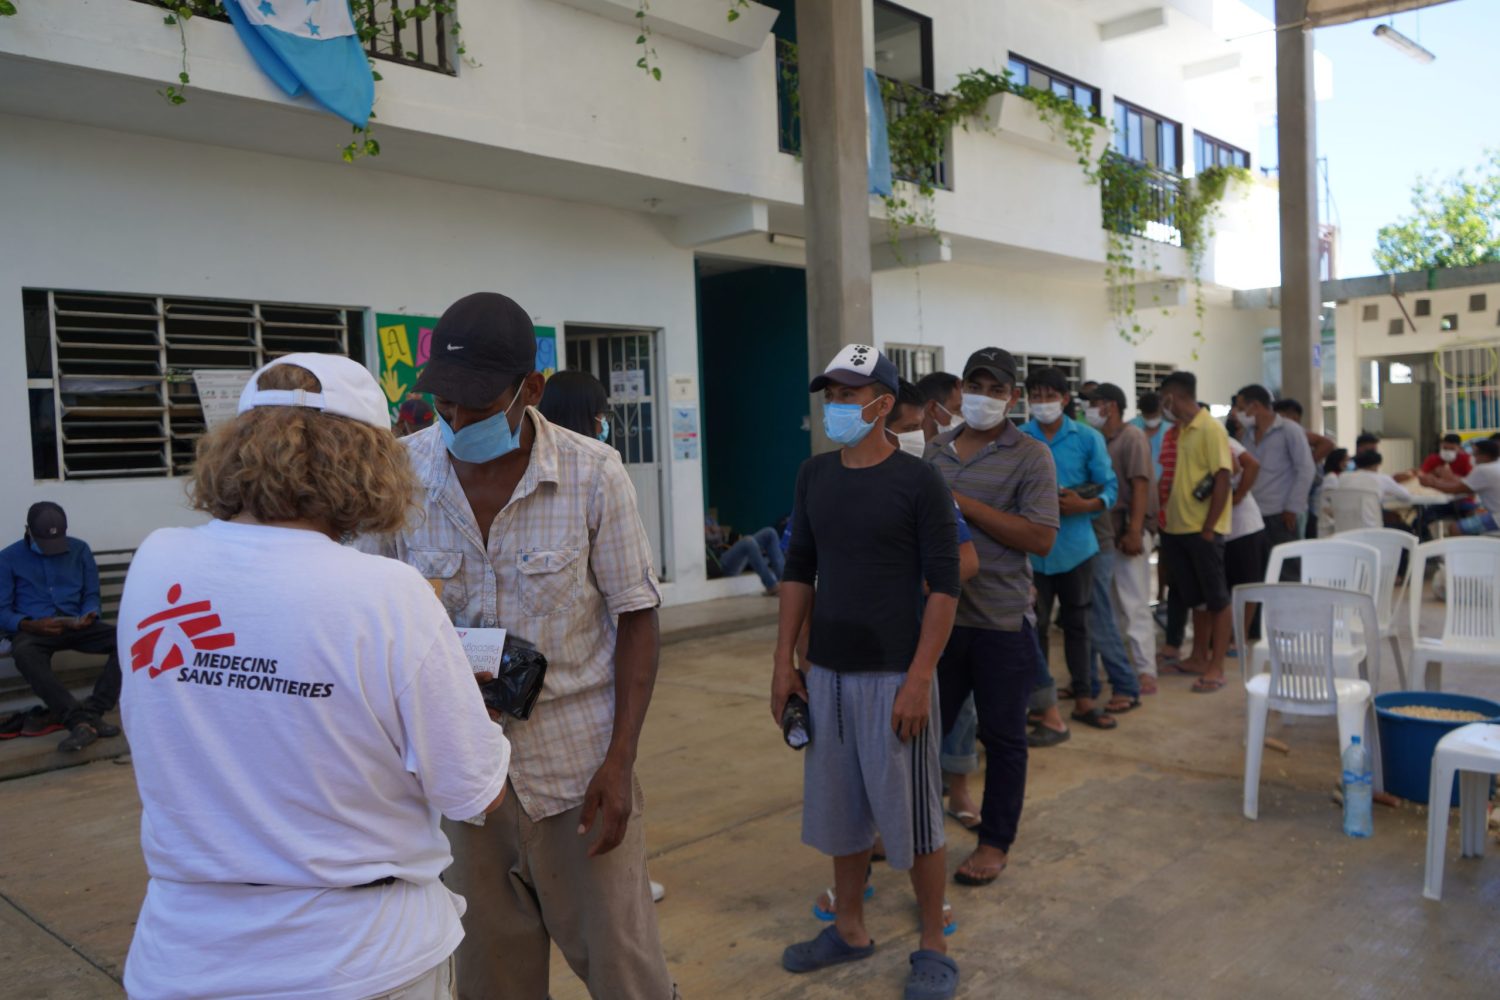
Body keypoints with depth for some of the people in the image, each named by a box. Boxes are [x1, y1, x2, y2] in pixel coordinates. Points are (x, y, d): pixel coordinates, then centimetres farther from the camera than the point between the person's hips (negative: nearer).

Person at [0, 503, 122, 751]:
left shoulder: (80, 549, 12)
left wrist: (88, 616, -12)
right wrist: (30, 625, -20)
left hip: (76, 625, 3)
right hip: (33, 629, -2)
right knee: (24, 654, -41)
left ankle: (92, 712, -36)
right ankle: (82, 719, -48)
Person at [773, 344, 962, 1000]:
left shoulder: (917, 481, -10)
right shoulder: (814, 476, 6)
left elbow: (944, 585, -11)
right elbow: (799, 570, 11)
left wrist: (918, 680, -16)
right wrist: (784, 661, 6)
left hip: (894, 675, -5)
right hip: (827, 673, 5)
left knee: (910, 813, 5)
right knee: (839, 810, 16)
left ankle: (933, 945, 24)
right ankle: (849, 929, 35)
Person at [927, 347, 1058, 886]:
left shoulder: (1030, 455, -6)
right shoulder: (935, 449, 9)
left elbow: (1040, 538, -15)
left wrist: (966, 504, -18)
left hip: (1002, 621, -4)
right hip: (942, 613, 4)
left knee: (1003, 736, 9)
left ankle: (996, 843, 24)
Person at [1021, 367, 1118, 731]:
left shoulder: (1088, 439, 1)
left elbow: (1110, 488, 0)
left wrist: (1083, 505, -18)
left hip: (1075, 546, 1)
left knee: (1077, 623, 11)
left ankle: (1083, 698, 22)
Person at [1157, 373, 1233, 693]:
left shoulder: (1210, 429, -10)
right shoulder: (1180, 431, 12)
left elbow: (1222, 480, -14)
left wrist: (1208, 528, -16)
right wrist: (1165, 519, 10)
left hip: (1202, 530, -8)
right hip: (1177, 528, 8)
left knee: (1216, 598, 1)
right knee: (1195, 597, 16)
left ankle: (1216, 667, 5)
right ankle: (1199, 657, 26)